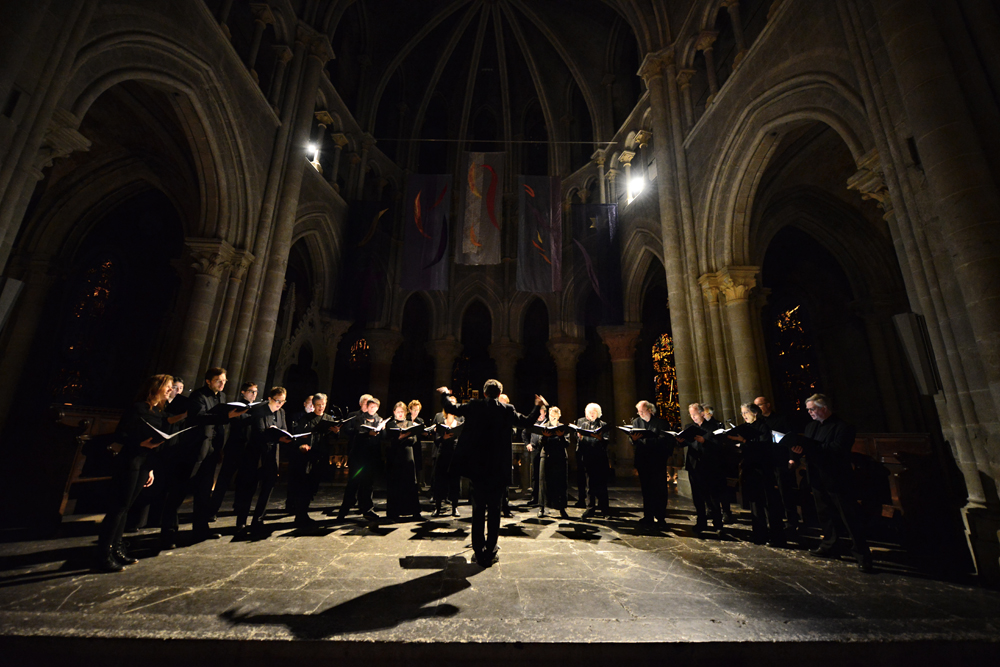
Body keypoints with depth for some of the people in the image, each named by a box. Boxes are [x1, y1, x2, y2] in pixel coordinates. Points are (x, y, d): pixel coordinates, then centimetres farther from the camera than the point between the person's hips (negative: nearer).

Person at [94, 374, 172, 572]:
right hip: (129, 462, -7)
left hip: (144, 465, 7)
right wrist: (141, 443, -26)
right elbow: (120, 435, -12)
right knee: (118, 507, -3)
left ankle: (116, 550, 21)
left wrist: (151, 468, 16)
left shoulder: (160, 414, 12)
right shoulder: (137, 408, -10)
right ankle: (103, 557, 5)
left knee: (124, 507, 13)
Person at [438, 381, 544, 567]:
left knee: (478, 510, 11)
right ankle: (490, 553, 18)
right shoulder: (507, 410, -3)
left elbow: (451, 408, 5)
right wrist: (538, 406, 22)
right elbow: (526, 421, 7)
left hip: (477, 466, 1)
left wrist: (445, 394, 24)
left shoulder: (474, 406, -2)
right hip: (498, 468, 0)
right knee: (494, 510, 11)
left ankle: (479, 553, 18)